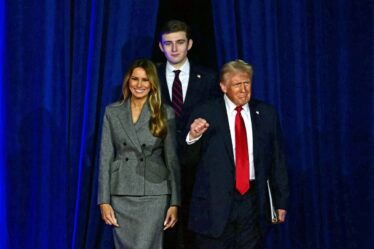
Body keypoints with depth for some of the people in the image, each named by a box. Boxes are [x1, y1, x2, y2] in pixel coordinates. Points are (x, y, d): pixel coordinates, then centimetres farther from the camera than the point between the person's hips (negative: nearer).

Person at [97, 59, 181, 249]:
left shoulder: (165, 114, 2)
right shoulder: (112, 112, 6)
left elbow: (172, 160, 3)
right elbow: (105, 158, 5)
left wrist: (175, 202, -2)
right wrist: (104, 201, -1)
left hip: (154, 196, -2)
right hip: (121, 195, 2)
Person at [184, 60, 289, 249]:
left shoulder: (266, 114, 5)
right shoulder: (205, 114, -2)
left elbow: (277, 160, 9)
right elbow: (190, 160, 1)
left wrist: (281, 201, 9)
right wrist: (193, 137, -20)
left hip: (253, 200, 2)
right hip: (216, 201, -2)